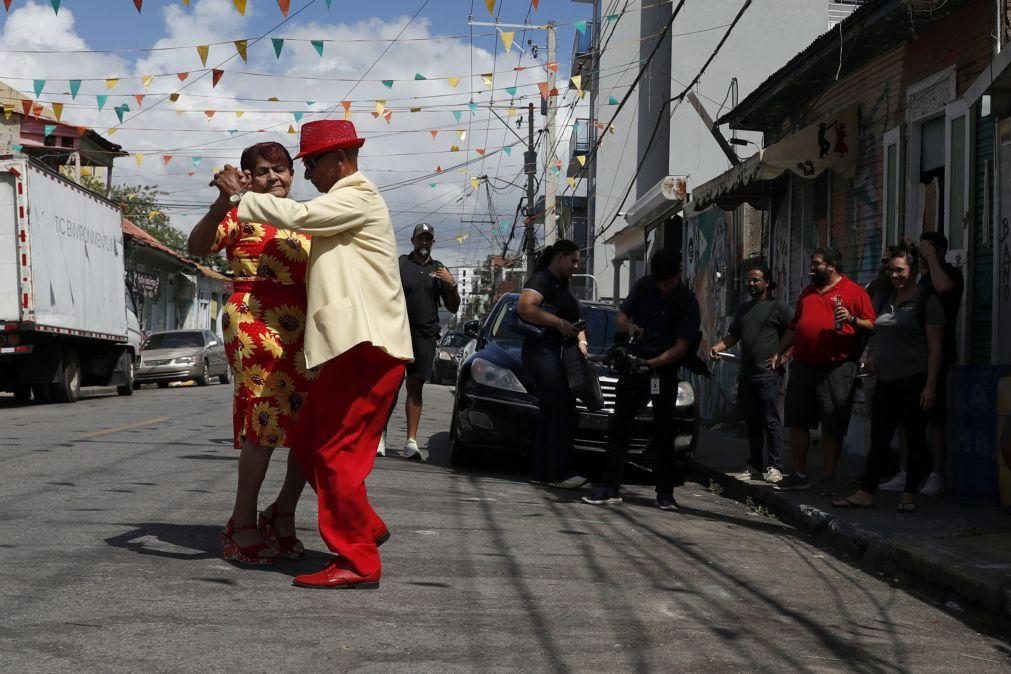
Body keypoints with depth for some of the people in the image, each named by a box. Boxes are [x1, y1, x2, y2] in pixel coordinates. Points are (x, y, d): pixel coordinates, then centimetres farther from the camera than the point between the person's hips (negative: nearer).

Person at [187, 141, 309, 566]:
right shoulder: (242, 215, 2)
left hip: (303, 325, 7)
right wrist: (222, 202, -28)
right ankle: (243, 523, -1)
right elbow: (197, 247, -14)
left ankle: (283, 514, 16)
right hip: (255, 320, -7)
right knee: (265, 418, -10)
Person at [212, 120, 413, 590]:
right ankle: (364, 529, 20)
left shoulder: (357, 198, -7)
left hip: (365, 347, -11)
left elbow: (298, 216, -20)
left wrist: (239, 196, -8)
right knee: (309, 446, 12)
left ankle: (358, 562, -5)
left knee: (337, 454, -9)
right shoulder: (340, 204, 26)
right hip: (349, 345, 11)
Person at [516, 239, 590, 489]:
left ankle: (541, 472, 11)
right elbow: (524, 307, -24)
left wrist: (581, 340, 11)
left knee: (551, 413, 8)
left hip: (558, 354, 10)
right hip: (542, 351, -10)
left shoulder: (563, 286, 23)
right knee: (563, 410, -17)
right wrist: (560, 323, -23)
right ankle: (559, 472, -18)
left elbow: (574, 319, 32)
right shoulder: (542, 280, -7)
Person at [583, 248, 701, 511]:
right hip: (634, 366, 3)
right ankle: (610, 488, 0)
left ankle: (665, 492, 10)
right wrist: (630, 327, -16)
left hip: (665, 371, -3)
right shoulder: (643, 286, 0)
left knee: (664, 432, 2)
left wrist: (651, 363, -25)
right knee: (618, 427, -2)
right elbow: (621, 315, 8)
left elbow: (681, 347, -12)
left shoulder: (688, 302, -9)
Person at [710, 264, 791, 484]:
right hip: (746, 375, 7)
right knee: (752, 423, 9)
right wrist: (718, 346, 4)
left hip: (768, 375, -7)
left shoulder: (778, 307, 0)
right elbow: (733, 335, 23)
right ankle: (754, 466, 14)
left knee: (771, 422, -8)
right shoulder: (744, 309, 20)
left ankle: (774, 467, -5)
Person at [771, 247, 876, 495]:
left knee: (833, 427, -1)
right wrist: (781, 352, 20)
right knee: (798, 422, 8)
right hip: (802, 366, 6)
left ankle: (829, 478, 7)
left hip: (836, 369, -6)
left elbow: (871, 325, -5)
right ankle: (799, 474, 17)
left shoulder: (854, 291, 0)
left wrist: (852, 319, -22)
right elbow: (794, 327, 25)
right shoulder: (807, 293, 19)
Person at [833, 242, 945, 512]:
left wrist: (930, 386, -17)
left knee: (915, 439, 3)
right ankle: (866, 493, 7)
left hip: (914, 383, -7)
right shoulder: (888, 300, 14)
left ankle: (910, 495, 11)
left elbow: (935, 347, -12)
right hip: (886, 383, 7)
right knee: (878, 439, 6)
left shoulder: (926, 301, -7)